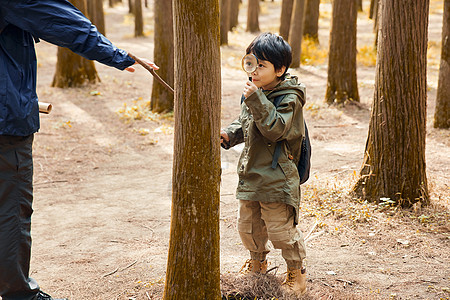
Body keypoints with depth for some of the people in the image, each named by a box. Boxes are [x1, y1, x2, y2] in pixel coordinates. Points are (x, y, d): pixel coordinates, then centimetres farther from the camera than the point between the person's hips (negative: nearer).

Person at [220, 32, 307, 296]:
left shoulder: (289, 98, -15)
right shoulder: (252, 93, 7)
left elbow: (275, 129, -29)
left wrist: (256, 100, -33)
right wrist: (229, 134, 1)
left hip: (276, 177, -7)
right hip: (251, 172, 8)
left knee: (280, 228, -1)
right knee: (248, 224, 18)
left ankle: (297, 270, 20)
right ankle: (258, 260, 43)